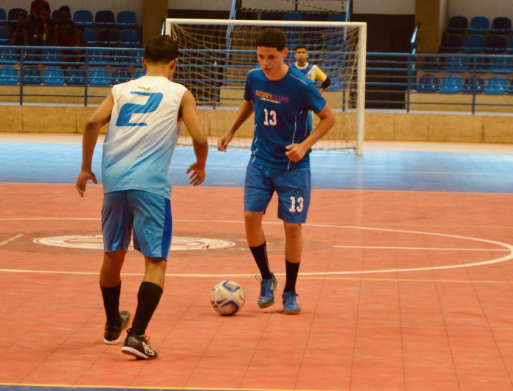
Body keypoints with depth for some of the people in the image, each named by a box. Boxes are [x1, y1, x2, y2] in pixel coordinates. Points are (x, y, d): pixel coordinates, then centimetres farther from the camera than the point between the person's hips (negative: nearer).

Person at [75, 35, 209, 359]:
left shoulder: (121, 90, 17)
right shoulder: (180, 94, 9)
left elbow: (94, 122, 2)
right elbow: (199, 138, -1)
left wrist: (86, 168, 10)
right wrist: (200, 167, 19)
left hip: (114, 180, 4)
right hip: (150, 183, -4)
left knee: (113, 254, 21)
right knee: (156, 262, -3)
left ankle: (113, 325, 40)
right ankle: (137, 335, -19)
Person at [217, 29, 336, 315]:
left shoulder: (300, 85, -18)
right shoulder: (254, 78, -4)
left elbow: (329, 118, -9)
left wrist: (305, 145, -21)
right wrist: (231, 132, 12)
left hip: (293, 165, -4)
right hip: (261, 161, 4)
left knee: (293, 226, -3)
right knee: (251, 216, -10)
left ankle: (290, 292, 13)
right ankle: (267, 279, 11)